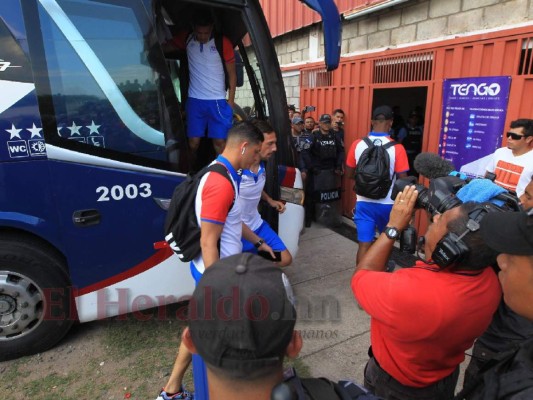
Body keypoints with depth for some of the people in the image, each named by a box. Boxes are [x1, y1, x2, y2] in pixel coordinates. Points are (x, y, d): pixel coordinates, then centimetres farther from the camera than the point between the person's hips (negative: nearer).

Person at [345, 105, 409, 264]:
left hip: (364, 202, 0)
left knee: (364, 244, 5)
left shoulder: (357, 144, -6)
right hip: (387, 203, 0)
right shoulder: (396, 148, -13)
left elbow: (349, 174, 5)